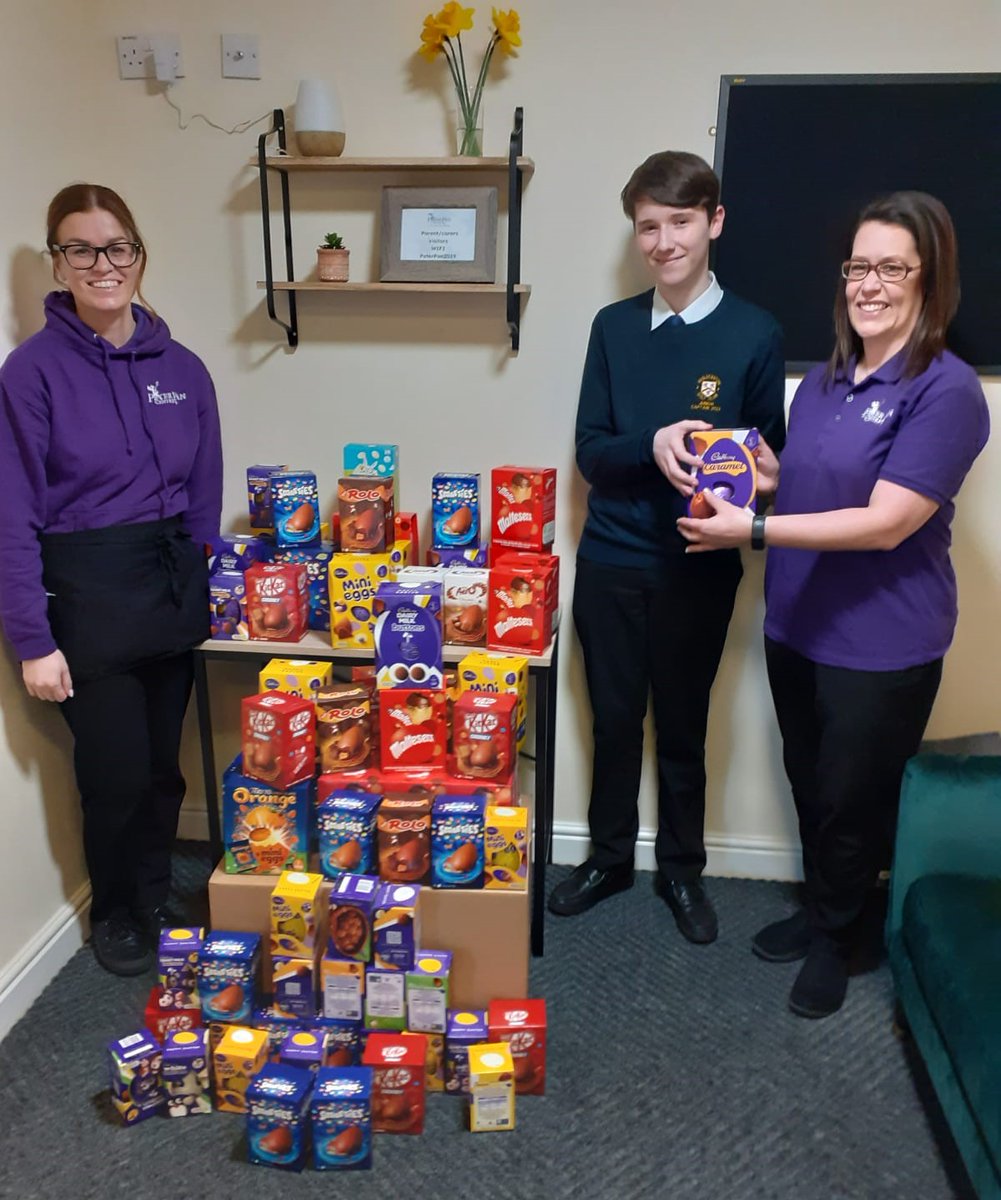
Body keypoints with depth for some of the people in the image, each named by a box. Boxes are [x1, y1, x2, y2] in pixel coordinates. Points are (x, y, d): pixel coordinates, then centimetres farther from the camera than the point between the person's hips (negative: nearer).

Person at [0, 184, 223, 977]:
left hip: (174, 590, 4)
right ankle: (116, 912, 34)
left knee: (164, 765, 13)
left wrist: (203, 594, 6)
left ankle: (156, 897, 38)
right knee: (116, 774, 6)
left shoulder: (182, 368, 4)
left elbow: (204, 497, 9)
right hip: (86, 596, -3)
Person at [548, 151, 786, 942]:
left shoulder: (754, 333, -4)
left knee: (684, 726, 12)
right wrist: (651, 445, -21)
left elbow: (773, 454, 1)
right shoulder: (614, 327, 3)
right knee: (614, 721, 14)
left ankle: (683, 870, 32)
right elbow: (591, 453, 0)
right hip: (610, 562, 2)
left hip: (701, 567, -2)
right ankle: (610, 857, 34)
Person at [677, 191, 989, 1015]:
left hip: (882, 645, -6)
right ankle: (822, 909, 43)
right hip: (797, 626, 7)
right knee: (809, 783, 19)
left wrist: (752, 531, -24)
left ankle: (834, 939, 35)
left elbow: (884, 523, -23)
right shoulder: (822, 382, 7)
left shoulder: (946, 392, -16)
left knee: (852, 798, 10)